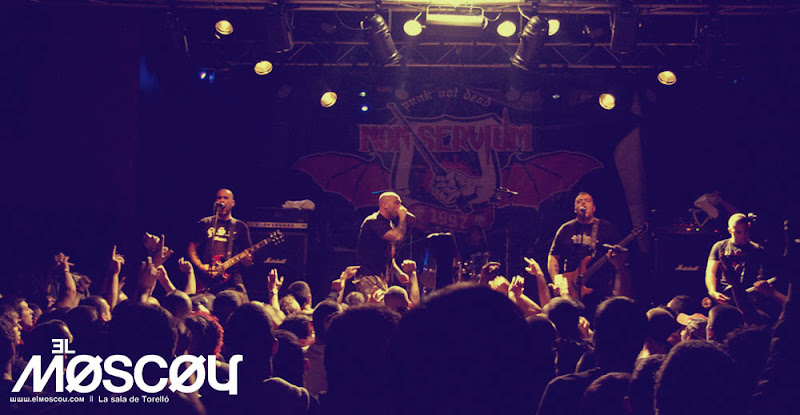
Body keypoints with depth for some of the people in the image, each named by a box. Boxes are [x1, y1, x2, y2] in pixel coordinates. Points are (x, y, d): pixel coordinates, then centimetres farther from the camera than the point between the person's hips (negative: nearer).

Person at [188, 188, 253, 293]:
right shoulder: (204, 223, 14)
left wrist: (247, 260, -13)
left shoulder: (240, 226, 13)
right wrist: (200, 266, -2)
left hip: (231, 279, 0)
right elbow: (192, 248, 14)